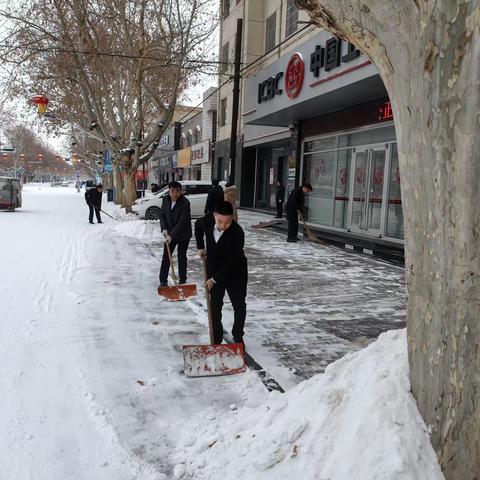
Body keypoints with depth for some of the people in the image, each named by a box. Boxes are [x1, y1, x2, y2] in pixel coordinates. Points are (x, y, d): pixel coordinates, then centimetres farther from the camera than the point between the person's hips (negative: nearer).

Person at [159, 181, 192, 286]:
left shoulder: (185, 203, -23)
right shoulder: (166, 199, -5)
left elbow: (182, 222, -28)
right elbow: (162, 214, 5)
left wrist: (171, 235, -32)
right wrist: (164, 229, -9)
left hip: (183, 234, -4)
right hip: (170, 234, 4)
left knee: (182, 257, 7)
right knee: (166, 257, 2)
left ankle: (182, 280, 20)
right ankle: (163, 281, 9)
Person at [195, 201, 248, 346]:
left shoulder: (237, 233, -31)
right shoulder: (207, 220, -17)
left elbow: (232, 262, -26)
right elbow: (198, 225, 11)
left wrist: (215, 279, -22)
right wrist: (200, 247, 6)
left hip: (235, 271, -3)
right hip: (213, 270, 3)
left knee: (239, 306, 6)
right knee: (215, 306, 5)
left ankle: (238, 336, 26)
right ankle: (217, 339, 16)